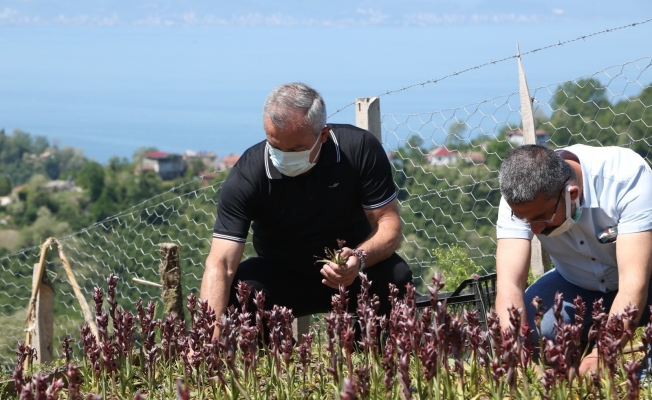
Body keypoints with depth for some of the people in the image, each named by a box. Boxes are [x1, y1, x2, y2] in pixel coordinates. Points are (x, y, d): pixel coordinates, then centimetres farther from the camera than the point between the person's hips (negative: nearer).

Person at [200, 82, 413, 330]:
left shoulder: (359, 149, -19)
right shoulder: (247, 175, -23)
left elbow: (388, 222, -14)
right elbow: (220, 264, -29)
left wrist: (360, 258, -38)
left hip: (352, 274, 1)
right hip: (281, 278, -1)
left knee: (396, 277, -30)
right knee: (235, 292, -31)